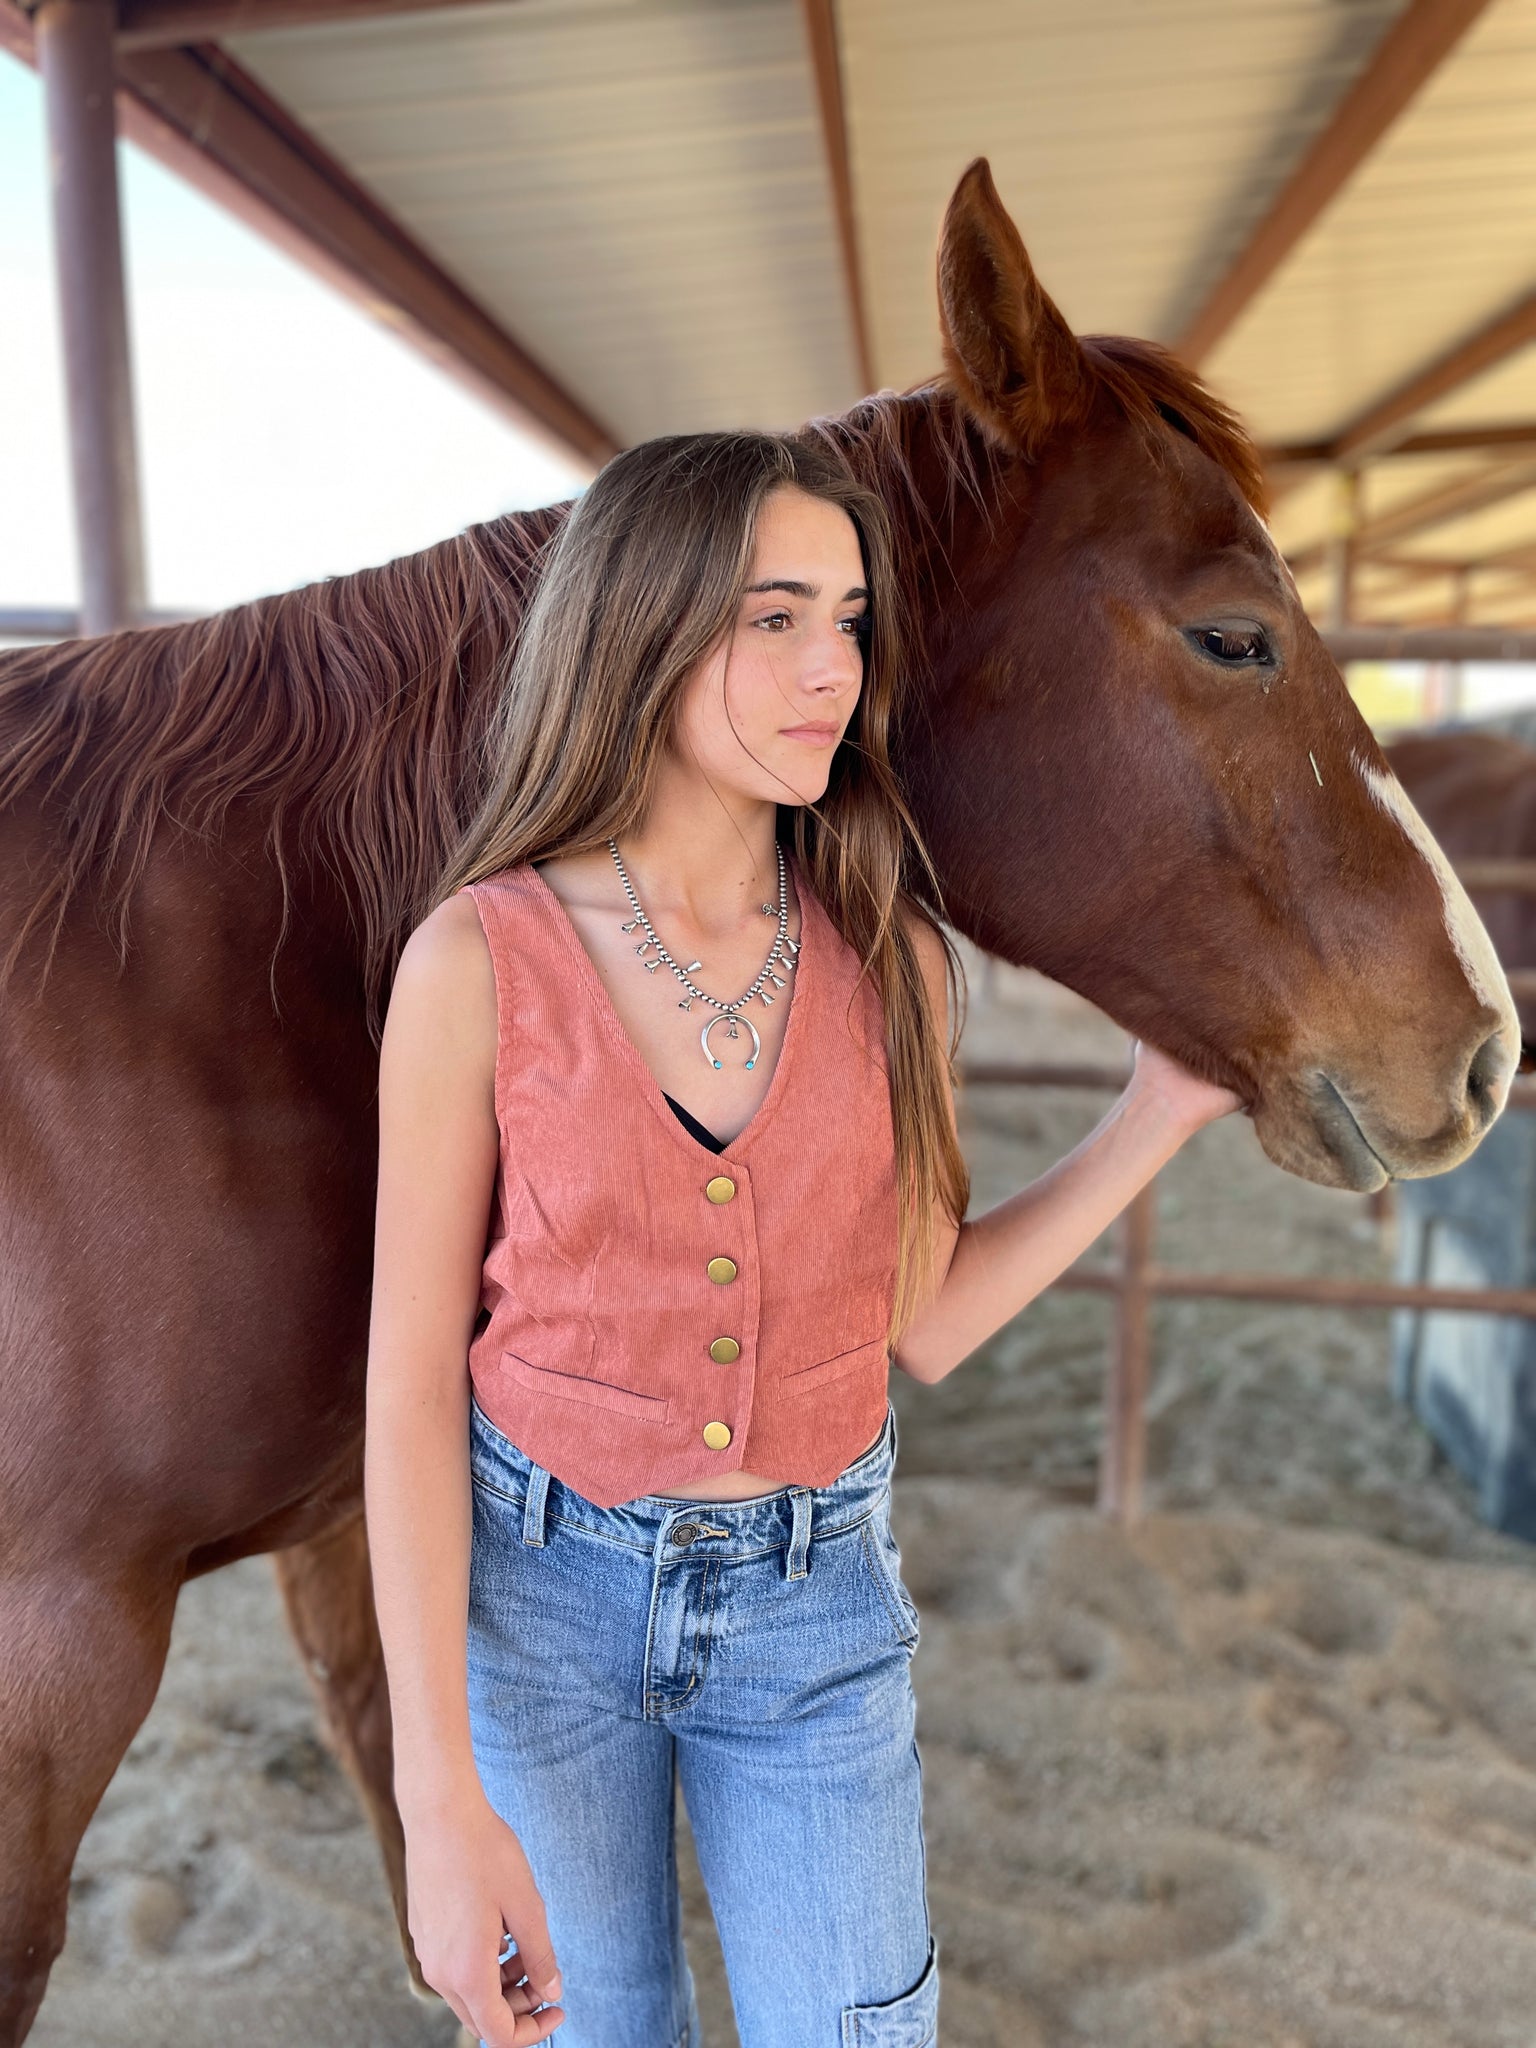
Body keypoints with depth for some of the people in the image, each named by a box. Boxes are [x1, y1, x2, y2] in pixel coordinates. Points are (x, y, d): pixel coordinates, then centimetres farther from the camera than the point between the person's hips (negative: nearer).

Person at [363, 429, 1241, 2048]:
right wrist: (440, 1801, -13)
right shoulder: (479, 961, -16)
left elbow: (925, 1323, -3)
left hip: (813, 1597, 2)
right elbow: (412, 1378, -13)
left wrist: (1162, 1110, -6)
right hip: (534, 1583, -1)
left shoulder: (888, 955, -8)